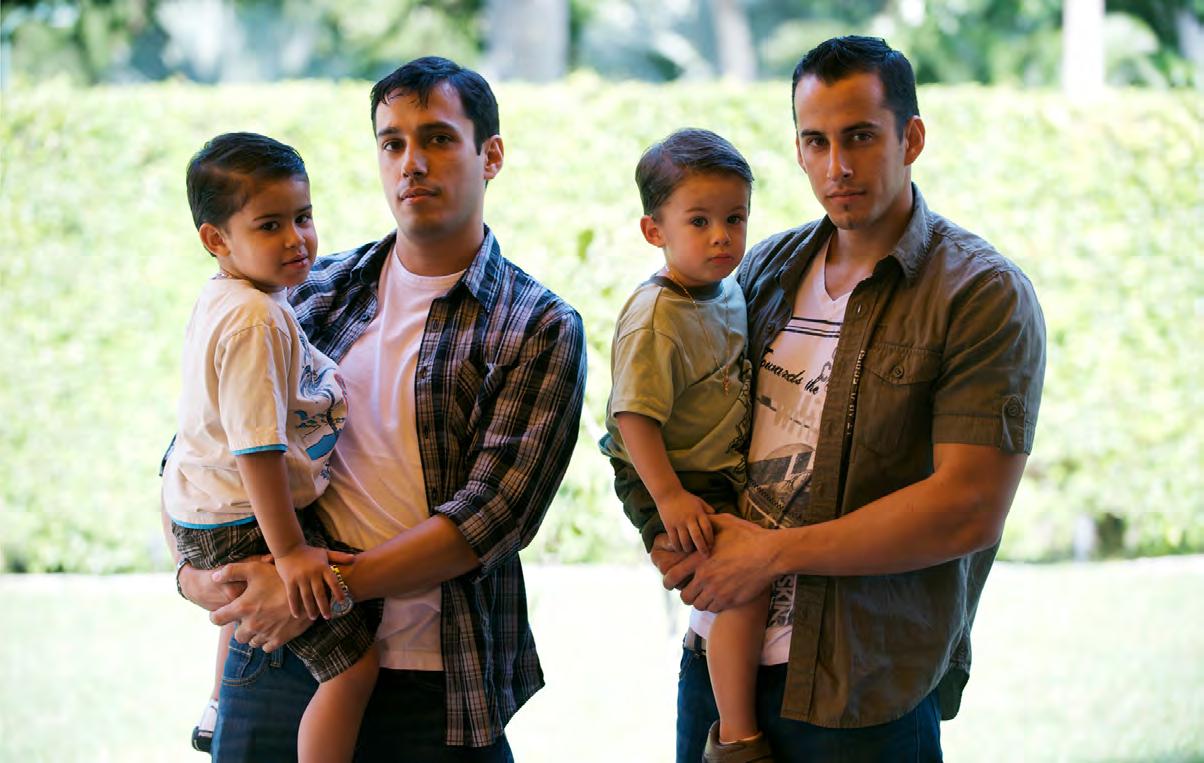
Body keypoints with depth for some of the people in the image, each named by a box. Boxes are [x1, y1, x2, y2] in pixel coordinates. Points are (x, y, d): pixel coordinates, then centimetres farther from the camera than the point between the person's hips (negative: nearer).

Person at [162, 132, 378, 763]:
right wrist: (290, 552, -27)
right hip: (243, 529, -11)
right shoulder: (259, 320, -26)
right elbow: (257, 446, -29)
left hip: (201, 511, 11)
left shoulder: (220, 299, 6)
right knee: (355, 665, -13)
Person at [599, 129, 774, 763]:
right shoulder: (656, 319, -22)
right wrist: (669, 497, -26)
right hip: (670, 482, -9)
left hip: (724, 475, 10)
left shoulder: (729, 292, 5)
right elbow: (635, 416, -25)